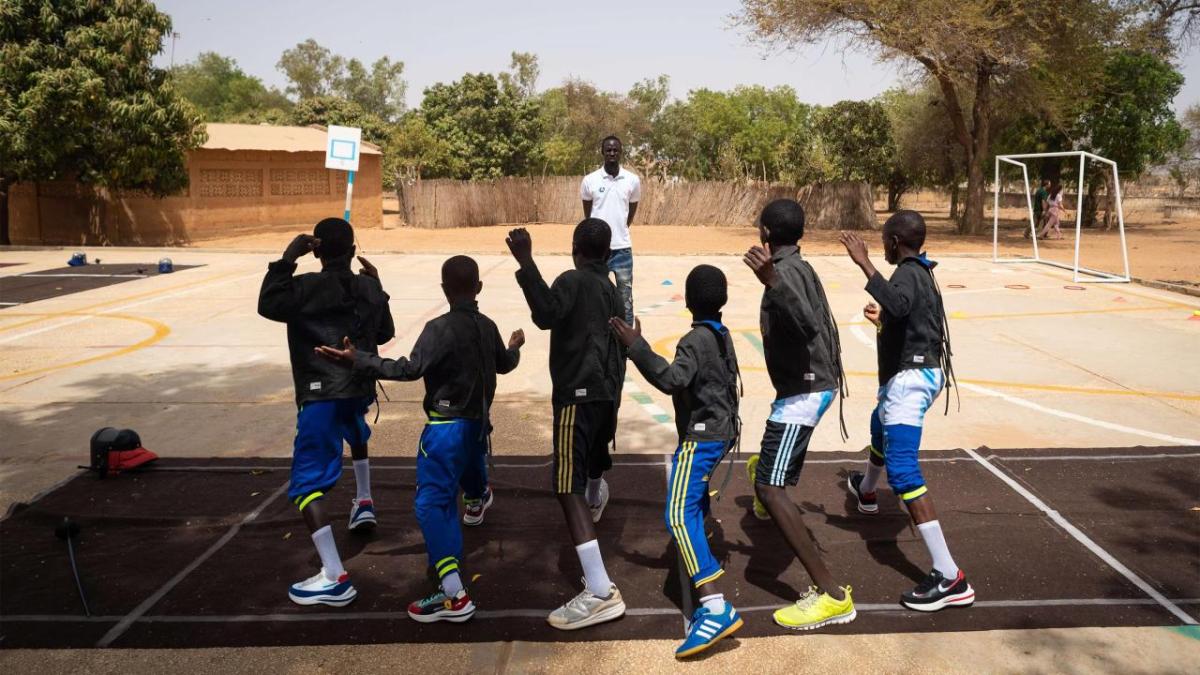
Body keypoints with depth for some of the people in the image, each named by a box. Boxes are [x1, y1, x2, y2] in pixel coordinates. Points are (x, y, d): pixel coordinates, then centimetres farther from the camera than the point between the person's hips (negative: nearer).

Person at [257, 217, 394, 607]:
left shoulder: (306, 287, -10)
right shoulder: (371, 288, 6)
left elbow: (268, 306, -10)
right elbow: (385, 333, 17)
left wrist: (286, 261, -9)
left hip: (321, 394, -6)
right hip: (360, 388, 7)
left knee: (307, 484, -8)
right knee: (356, 436, 43)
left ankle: (335, 579, -19)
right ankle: (364, 503, 54)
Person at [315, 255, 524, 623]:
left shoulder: (441, 328, -18)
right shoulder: (488, 327, 5)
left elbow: (411, 368, -28)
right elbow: (505, 364, 22)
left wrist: (357, 360, -29)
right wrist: (514, 346, 45)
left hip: (447, 427, -8)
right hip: (478, 422, 8)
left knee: (432, 504, -12)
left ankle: (455, 596, -20)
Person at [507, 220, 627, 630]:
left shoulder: (572, 281, -8)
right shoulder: (611, 289, 16)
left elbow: (546, 316, -27)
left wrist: (525, 263, -28)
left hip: (577, 393, -8)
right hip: (606, 391, 9)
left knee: (568, 488, -15)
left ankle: (600, 592, -24)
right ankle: (596, 496, 73)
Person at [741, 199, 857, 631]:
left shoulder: (784, 271, -18)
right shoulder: (801, 268, 11)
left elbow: (807, 326, -36)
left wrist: (771, 282, -50)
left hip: (802, 391, -10)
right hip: (815, 383, 10)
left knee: (769, 487, -18)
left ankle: (831, 594, -22)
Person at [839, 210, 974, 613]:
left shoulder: (907, 274, -16)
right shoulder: (923, 274, 13)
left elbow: (899, 304, -40)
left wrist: (864, 264, -36)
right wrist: (884, 319, 41)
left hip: (908, 379, -11)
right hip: (921, 372, 11)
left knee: (903, 474, -18)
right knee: (880, 427, 37)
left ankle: (949, 578, -23)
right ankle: (866, 492, 67)